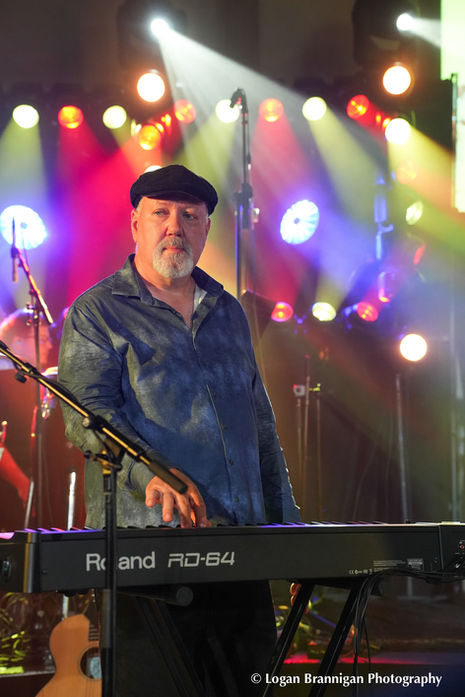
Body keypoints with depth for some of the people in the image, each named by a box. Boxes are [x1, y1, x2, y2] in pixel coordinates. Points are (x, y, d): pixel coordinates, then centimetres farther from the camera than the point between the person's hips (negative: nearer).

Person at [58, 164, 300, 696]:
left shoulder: (228, 313, 19)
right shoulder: (97, 314, 1)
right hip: (145, 544, -5)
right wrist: (151, 473, -31)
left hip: (240, 544, 5)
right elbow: (86, 413, -13)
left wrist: (286, 525, 17)